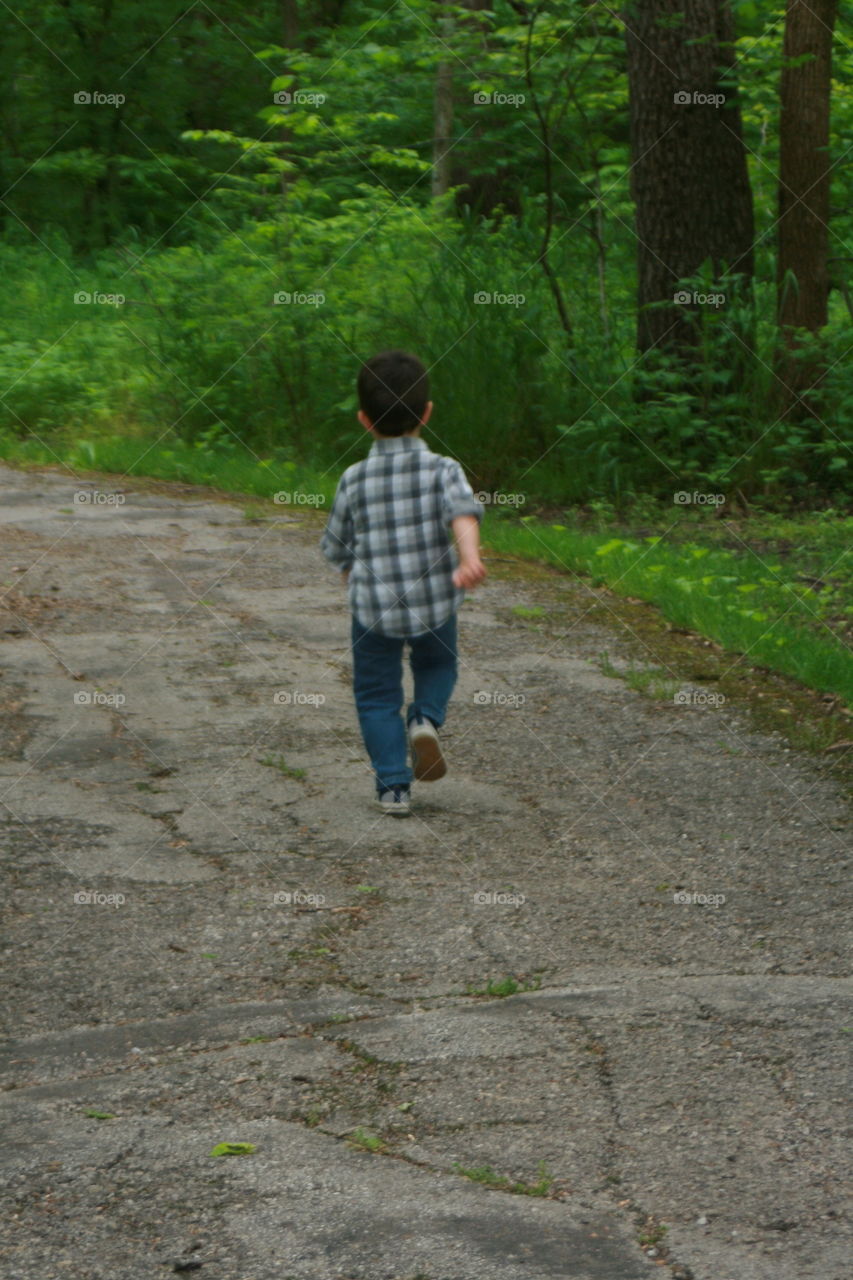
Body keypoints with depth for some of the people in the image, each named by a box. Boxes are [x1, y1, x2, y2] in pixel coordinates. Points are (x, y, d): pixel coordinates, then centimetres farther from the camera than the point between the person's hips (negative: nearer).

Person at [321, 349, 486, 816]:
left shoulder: (353, 480, -1)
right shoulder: (441, 470, -5)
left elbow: (338, 549, 11)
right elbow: (463, 512, -26)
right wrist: (470, 559, -40)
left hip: (374, 607, 0)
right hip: (435, 602, 0)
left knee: (376, 694, 14)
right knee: (437, 665, 28)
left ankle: (393, 786, 8)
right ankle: (426, 718, 0)